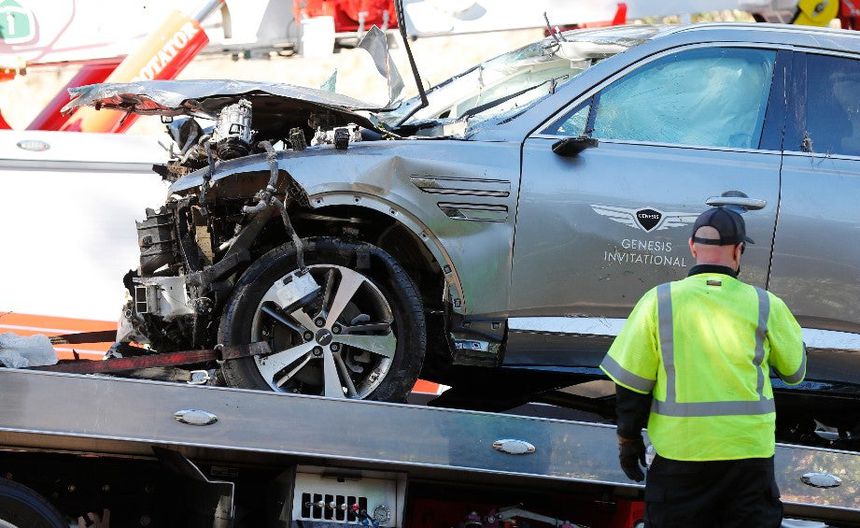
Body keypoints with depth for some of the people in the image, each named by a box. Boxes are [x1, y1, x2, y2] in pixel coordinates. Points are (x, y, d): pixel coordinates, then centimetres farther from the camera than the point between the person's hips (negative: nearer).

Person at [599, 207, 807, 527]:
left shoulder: (658, 302, -3)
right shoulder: (766, 306, -2)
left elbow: (631, 383, -1)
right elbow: (795, 371, 12)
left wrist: (628, 438, 11)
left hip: (679, 452, 0)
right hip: (750, 453, 0)